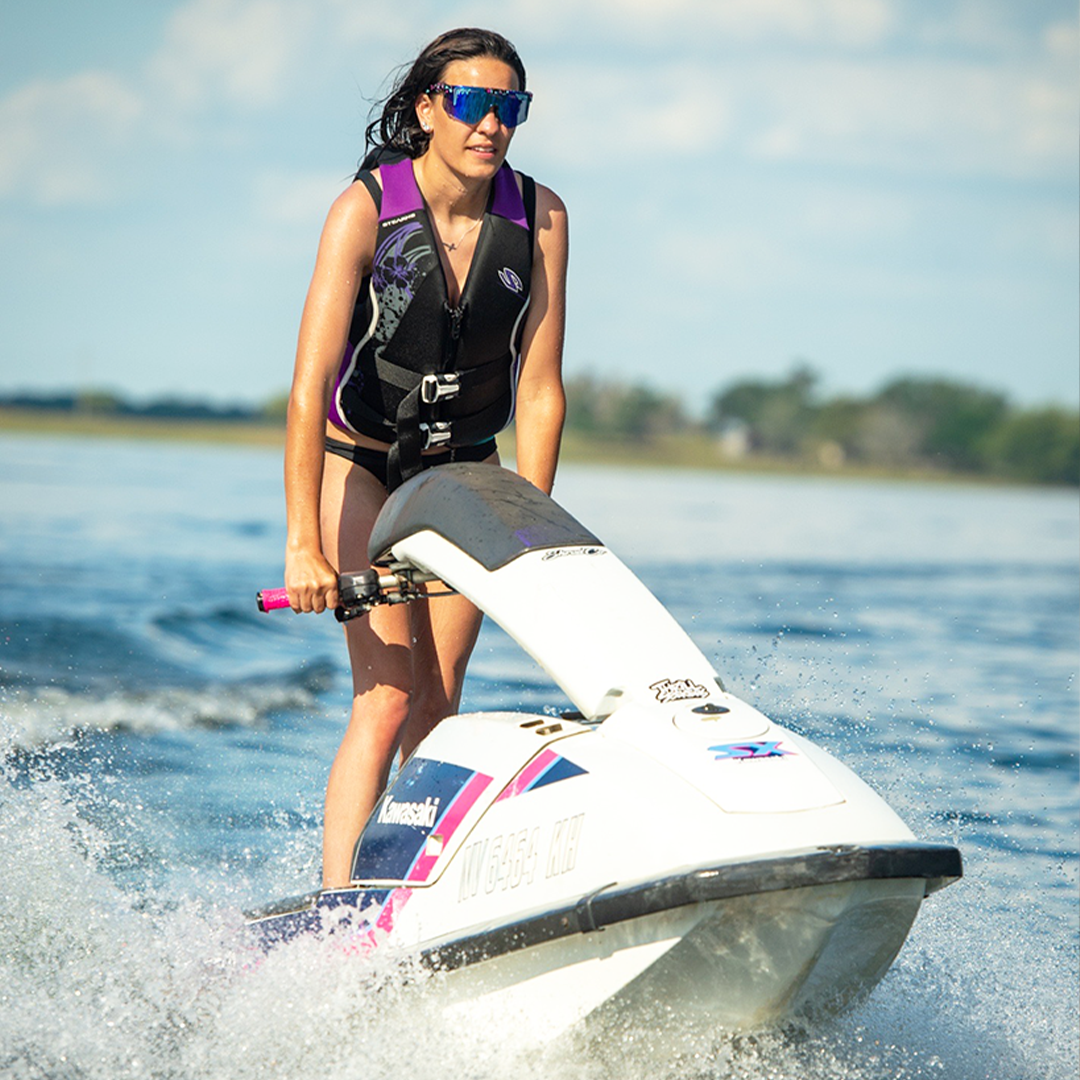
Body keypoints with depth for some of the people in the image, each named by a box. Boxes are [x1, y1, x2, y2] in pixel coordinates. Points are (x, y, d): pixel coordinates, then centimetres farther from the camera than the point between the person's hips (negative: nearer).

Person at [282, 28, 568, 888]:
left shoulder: (540, 216, -12)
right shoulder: (367, 209, -22)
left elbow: (539, 390, -9)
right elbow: (310, 384, -28)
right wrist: (304, 545, -34)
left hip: (466, 468, 4)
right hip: (357, 463, -3)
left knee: (438, 702, -2)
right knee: (387, 696, -16)